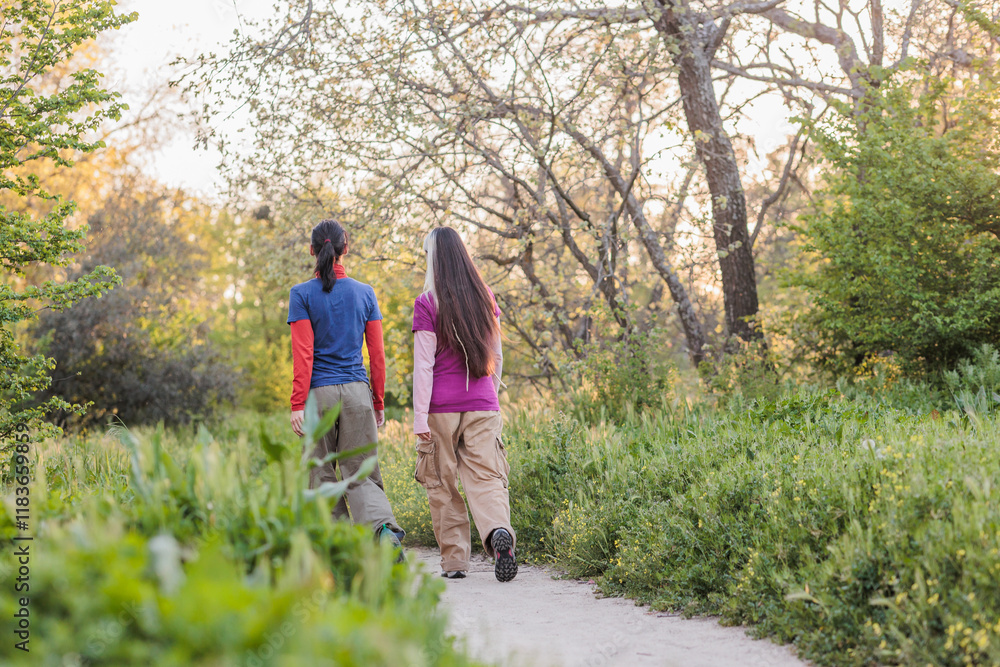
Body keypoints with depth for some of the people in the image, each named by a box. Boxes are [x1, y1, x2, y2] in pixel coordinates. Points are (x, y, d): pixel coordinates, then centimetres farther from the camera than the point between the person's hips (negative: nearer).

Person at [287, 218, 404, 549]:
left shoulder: (302, 294, -2)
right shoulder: (365, 293, 7)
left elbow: (303, 354, -8)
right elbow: (377, 354, 7)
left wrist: (297, 404, -7)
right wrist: (379, 402, 15)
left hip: (319, 393, -2)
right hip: (357, 391, 2)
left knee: (323, 476, 9)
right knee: (361, 473, 3)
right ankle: (384, 529, -22)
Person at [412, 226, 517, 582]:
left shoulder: (427, 303, -7)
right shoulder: (485, 297, 7)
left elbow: (424, 365, -10)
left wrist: (420, 419, -10)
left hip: (441, 406, -3)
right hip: (482, 404, 3)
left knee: (442, 485, 9)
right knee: (485, 477, -1)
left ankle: (454, 560, 12)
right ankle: (499, 530, -29)